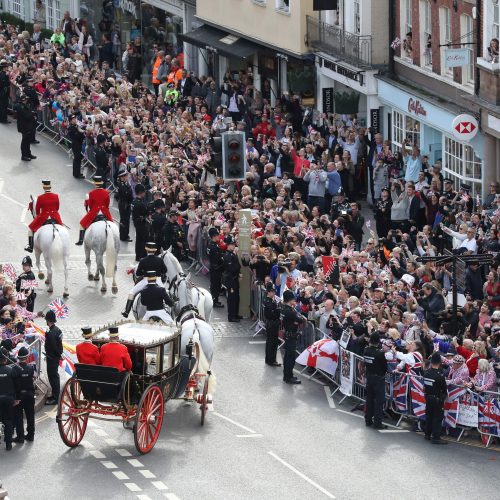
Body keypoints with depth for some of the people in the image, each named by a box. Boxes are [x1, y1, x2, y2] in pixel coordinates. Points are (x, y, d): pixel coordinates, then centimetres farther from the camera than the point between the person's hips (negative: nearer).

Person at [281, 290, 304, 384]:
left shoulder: (284, 308, 5)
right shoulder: (289, 311, -24)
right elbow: (300, 320, -23)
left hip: (287, 335, 10)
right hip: (291, 335, -10)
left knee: (287, 356, 18)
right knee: (291, 356, -3)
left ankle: (287, 375, 28)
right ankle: (289, 377, 2)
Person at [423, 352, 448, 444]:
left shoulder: (426, 373, -4)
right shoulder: (439, 375, -21)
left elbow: (425, 385, 5)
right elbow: (444, 388, -12)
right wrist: (445, 394, 7)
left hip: (428, 397, 6)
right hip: (437, 398, -6)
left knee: (429, 415, 18)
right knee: (438, 417, 0)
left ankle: (427, 434, 29)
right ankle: (436, 438, -1)